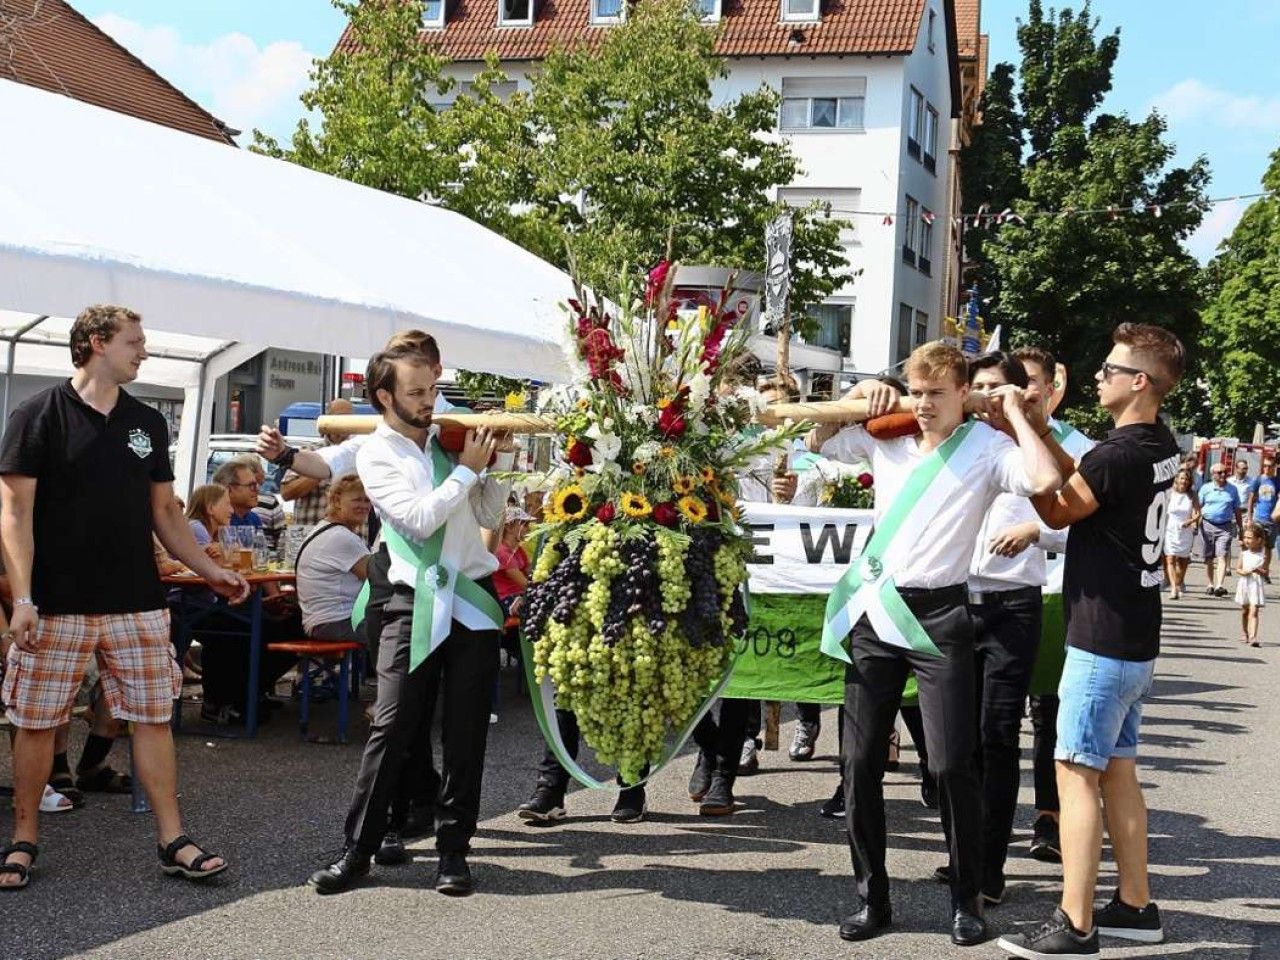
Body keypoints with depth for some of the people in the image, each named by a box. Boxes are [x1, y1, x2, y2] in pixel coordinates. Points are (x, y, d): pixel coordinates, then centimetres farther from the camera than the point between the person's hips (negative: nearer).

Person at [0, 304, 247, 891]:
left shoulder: (147, 423, 12)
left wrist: (210, 571, 8)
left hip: (137, 604, 4)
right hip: (57, 605, -4)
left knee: (153, 715, 3)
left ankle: (172, 841, 9)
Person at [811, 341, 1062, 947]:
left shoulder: (986, 448, -3)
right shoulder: (885, 439, 10)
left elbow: (1045, 480, -21)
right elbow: (820, 442, 22)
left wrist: (1015, 412, -10)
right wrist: (857, 395, 8)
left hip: (938, 617, -4)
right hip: (874, 611, 5)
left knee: (951, 764, -4)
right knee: (861, 761, 6)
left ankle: (966, 899, 13)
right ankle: (871, 896, 17)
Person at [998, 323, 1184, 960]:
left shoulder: (1118, 455, -22)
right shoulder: (1160, 445, 6)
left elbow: (1058, 512, -7)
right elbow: (1081, 476, 14)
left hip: (1101, 641, -9)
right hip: (1136, 640, 9)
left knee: (1077, 772, -5)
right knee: (1118, 770, 15)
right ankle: (1135, 907, 23)